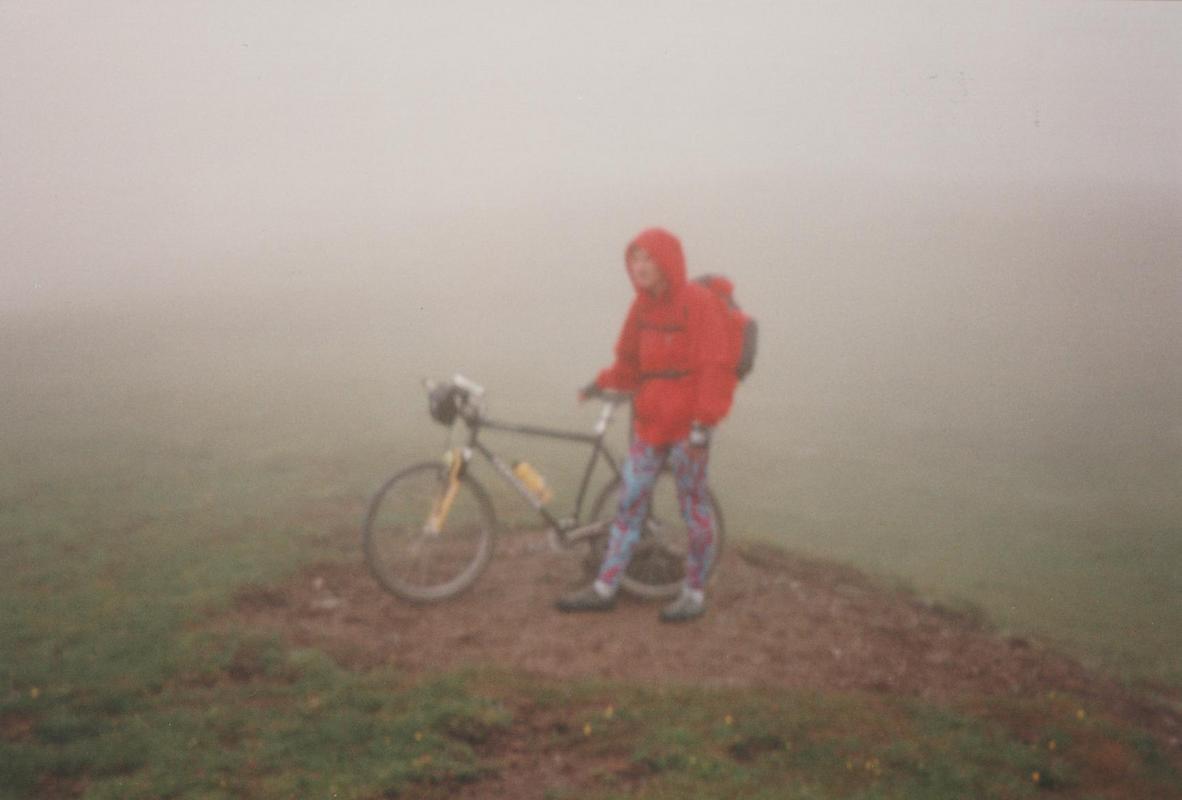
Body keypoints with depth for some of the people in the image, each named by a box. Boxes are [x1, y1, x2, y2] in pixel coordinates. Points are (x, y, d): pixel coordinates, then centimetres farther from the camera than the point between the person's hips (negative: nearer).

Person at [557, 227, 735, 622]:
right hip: (650, 422, 7)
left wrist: (703, 424, -21)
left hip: (687, 425, -7)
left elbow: (714, 368, -16)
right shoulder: (643, 305, 9)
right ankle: (604, 588, 16)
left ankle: (695, 594, 18)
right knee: (629, 503, 9)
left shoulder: (697, 302, -12)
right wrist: (604, 382, 1)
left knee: (694, 508, 5)